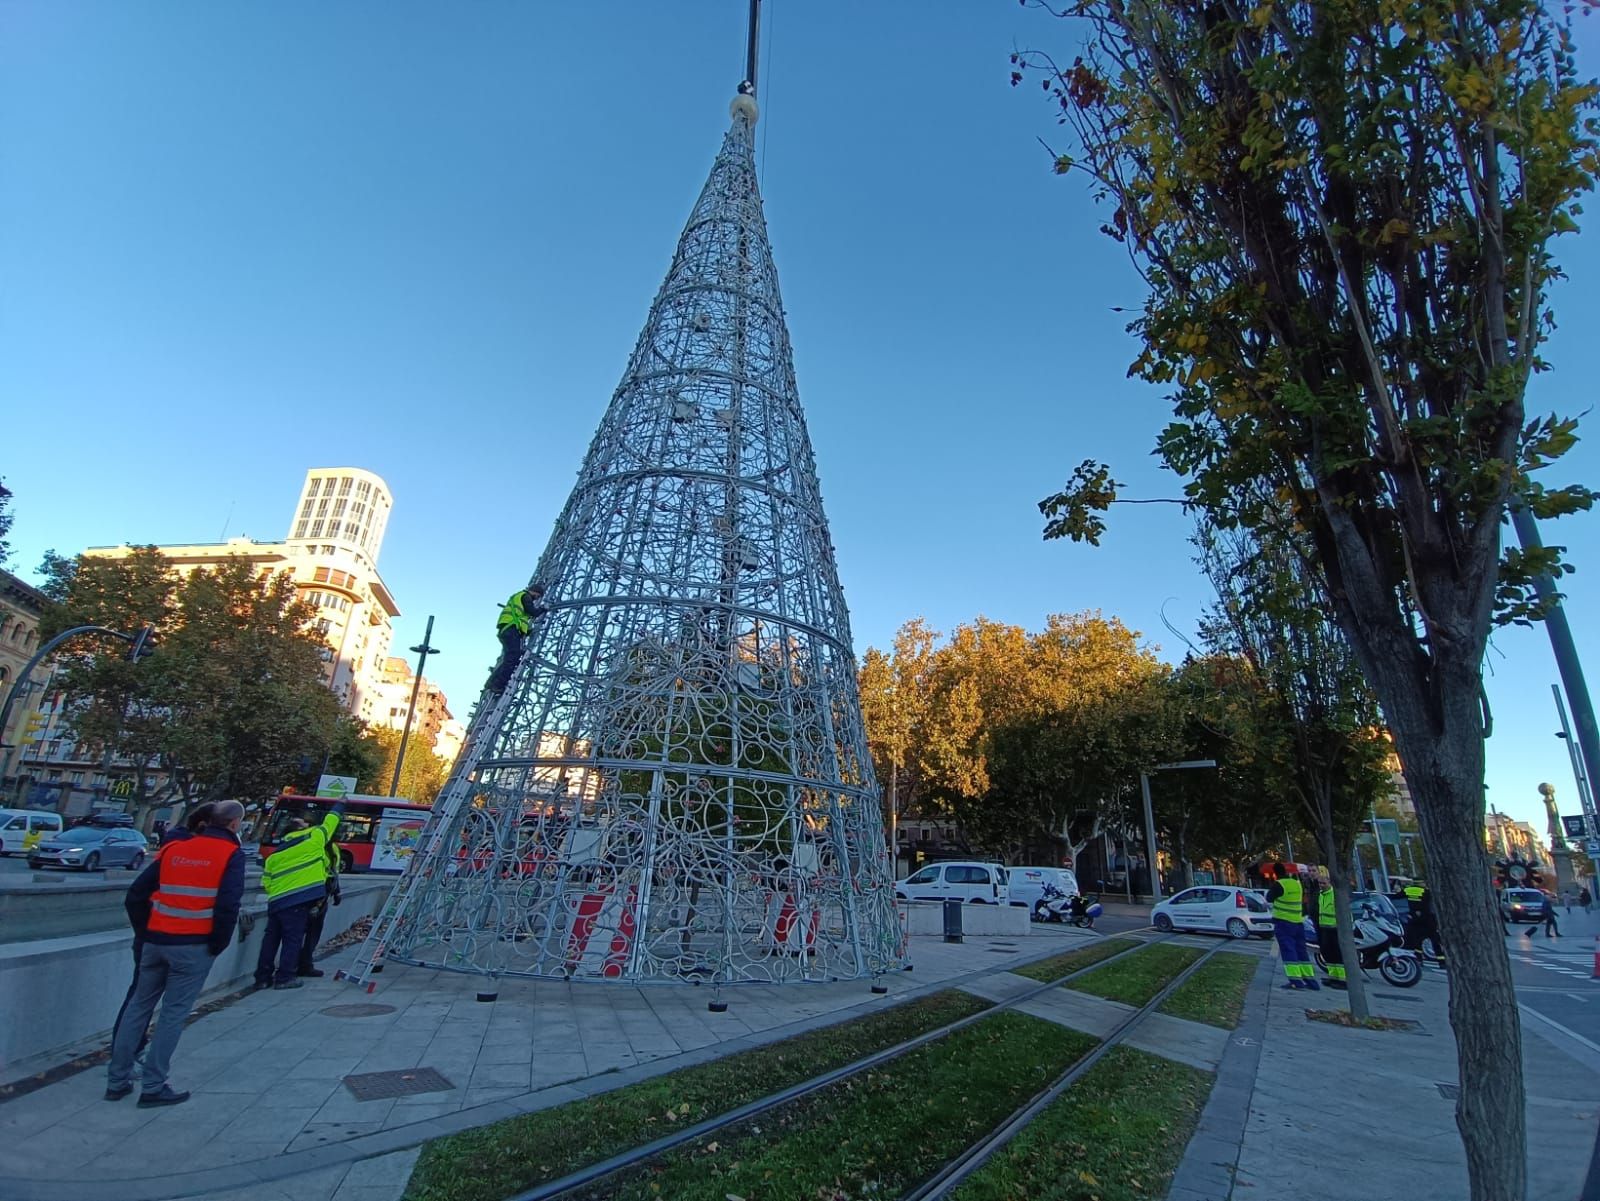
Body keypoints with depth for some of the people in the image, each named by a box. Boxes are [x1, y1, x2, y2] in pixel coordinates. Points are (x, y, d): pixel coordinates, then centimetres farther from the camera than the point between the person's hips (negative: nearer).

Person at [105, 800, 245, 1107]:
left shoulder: (174, 849, 9)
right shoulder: (231, 854, -9)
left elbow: (136, 895, 9)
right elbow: (228, 906, -17)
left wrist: (144, 933, 18)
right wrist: (218, 945, -2)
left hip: (156, 941, 6)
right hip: (193, 947, -5)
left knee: (139, 1006, 19)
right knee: (174, 1013, 4)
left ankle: (117, 1081, 26)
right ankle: (153, 1087, 10)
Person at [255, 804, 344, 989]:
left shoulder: (275, 853, 17)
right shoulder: (314, 837, -1)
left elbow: (266, 882, 14)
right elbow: (331, 821, 13)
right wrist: (340, 806, 30)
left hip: (276, 901, 6)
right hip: (298, 899, -6)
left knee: (271, 938, 14)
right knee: (293, 938, 1)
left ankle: (263, 976, 19)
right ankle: (285, 977, 2)